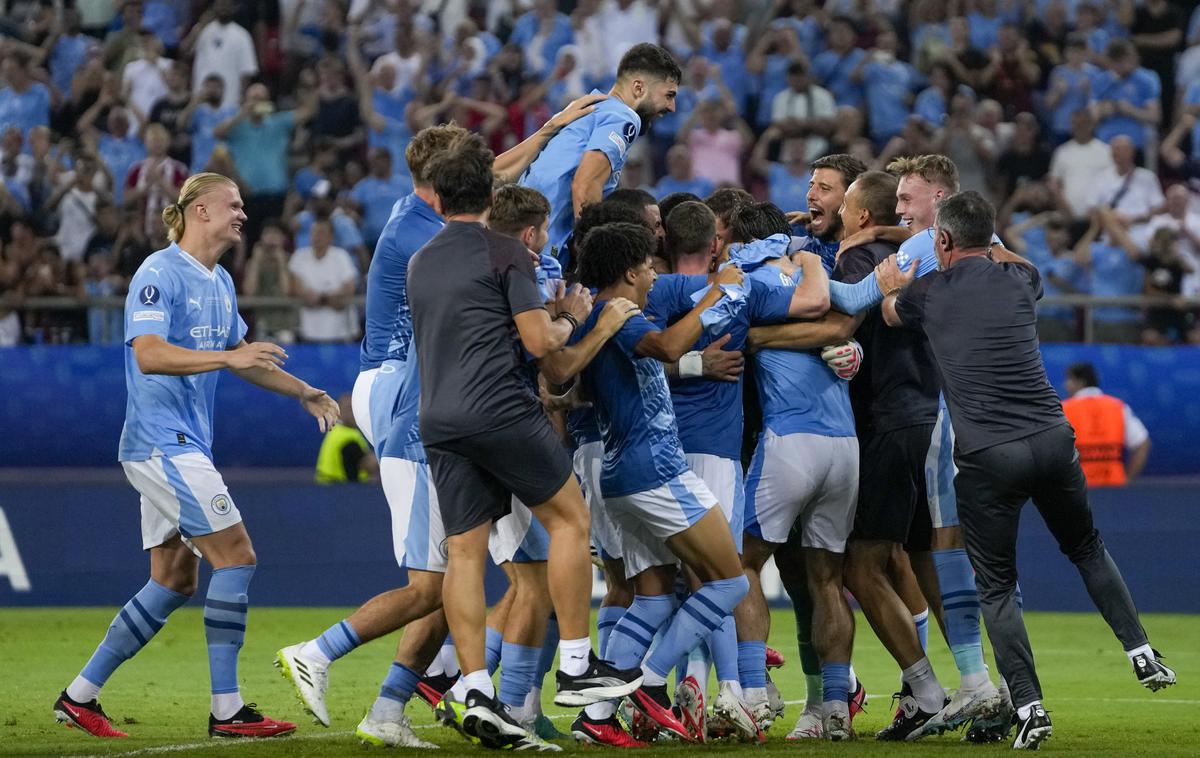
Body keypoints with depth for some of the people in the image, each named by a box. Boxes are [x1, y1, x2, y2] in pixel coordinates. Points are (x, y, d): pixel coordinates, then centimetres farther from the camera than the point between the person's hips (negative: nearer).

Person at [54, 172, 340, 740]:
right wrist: (228, 357, -32)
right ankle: (226, 710, -10)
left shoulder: (220, 282, 16)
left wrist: (303, 392, 23)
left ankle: (80, 696, 14)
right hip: (161, 443, -10)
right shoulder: (159, 273, -12)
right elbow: (148, 354, -25)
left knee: (174, 580, 9)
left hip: (184, 447, 10)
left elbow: (241, 356, 30)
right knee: (236, 556, -13)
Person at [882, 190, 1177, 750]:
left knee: (996, 587, 6)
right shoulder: (1020, 279, 8)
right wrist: (983, 240, 47)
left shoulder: (928, 292, 1)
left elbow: (885, 309, 24)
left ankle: (1028, 706, -4)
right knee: (1087, 549, 26)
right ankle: (1142, 655, 20)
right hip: (1052, 441, 3)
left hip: (985, 457, -3)